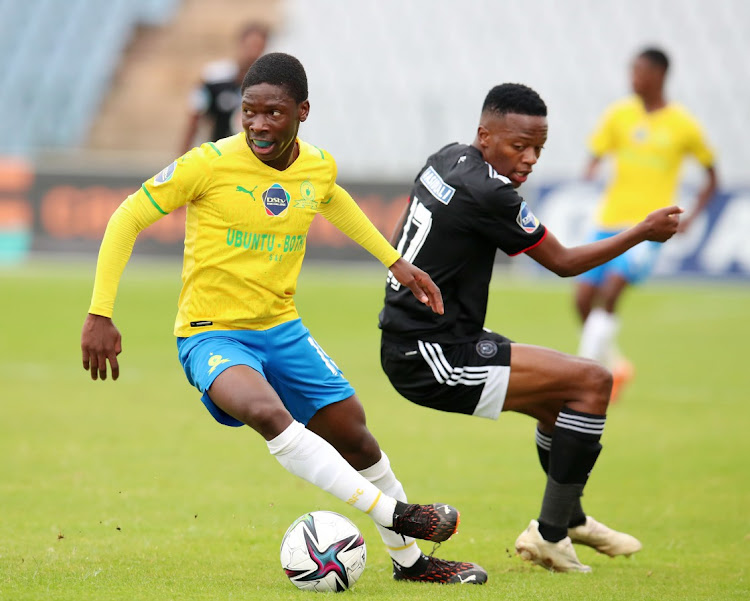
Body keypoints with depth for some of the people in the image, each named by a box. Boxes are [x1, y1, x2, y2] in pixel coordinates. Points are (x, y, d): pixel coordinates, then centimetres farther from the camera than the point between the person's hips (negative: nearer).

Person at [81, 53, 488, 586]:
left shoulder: (319, 166, -1)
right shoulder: (210, 164, -18)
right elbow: (127, 220, -10)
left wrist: (395, 262, 25)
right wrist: (100, 316, -15)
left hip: (282, 330, 6)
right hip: (211, 335, -6)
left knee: (353, 435, 9)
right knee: (267, 411, -34)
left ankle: (409, 558, 31)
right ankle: (393, 514, -28)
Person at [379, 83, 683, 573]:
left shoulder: (448, 159, 8)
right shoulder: (488, 193, -21)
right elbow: (563, 263, -9)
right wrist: (644, 232, 0)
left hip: (411, 342, 10)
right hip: (431, 358, -10)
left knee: (560, 393, 25)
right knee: (591, 382, -12)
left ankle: (570, 520, 43)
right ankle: (549, 535, -6)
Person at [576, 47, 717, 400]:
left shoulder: (683, 125, -1)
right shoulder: (619, 115, 6)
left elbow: (711, 177, 9)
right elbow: (594, 157, 5)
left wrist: (690, 218, -4)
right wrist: (592, 173, -20)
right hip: (609, 222, 4)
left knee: (609, 292, -22)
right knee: (583, 300, 0)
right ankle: (615, 367, 23)